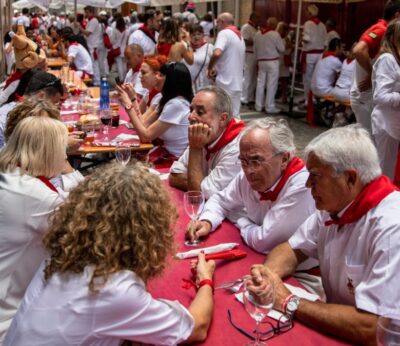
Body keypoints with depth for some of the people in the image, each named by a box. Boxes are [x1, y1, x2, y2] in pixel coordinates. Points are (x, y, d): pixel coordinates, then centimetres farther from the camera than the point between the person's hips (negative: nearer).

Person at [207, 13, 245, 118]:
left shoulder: (224, 33, -9)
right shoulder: (239, 36, 20)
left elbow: (217, 53, -27)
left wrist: (210, 68, -10)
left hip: (225, 83, -9)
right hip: (237, 83, 9)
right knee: (235, 115, 11)